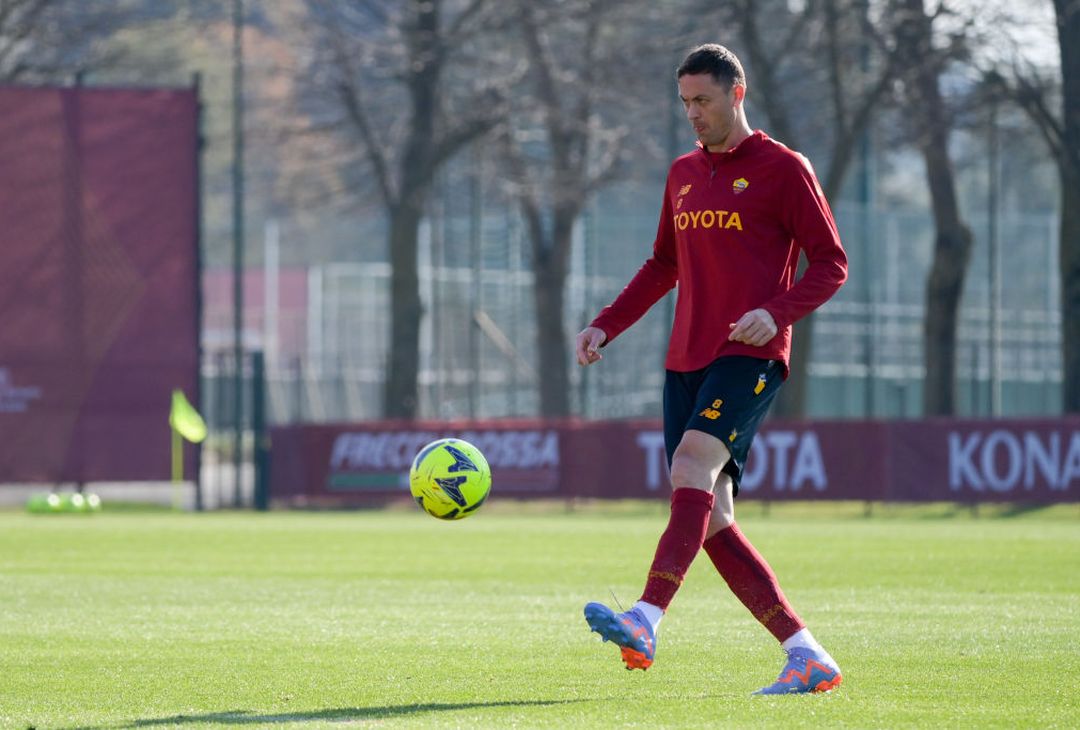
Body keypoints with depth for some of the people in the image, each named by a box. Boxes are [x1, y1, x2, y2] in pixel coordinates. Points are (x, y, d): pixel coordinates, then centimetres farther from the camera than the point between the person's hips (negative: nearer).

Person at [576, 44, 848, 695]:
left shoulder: (783, 170, 0)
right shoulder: (684, 174, 20)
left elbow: (831, 264, -3)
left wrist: (777, 312, -20)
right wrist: (606, 326, 17)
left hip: (750, 355, -7)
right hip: (688, 359, 7)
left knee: (692, 465, -27)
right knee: (710, 518, -2)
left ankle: (645, 625, -40)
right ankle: (807, 657, 1)